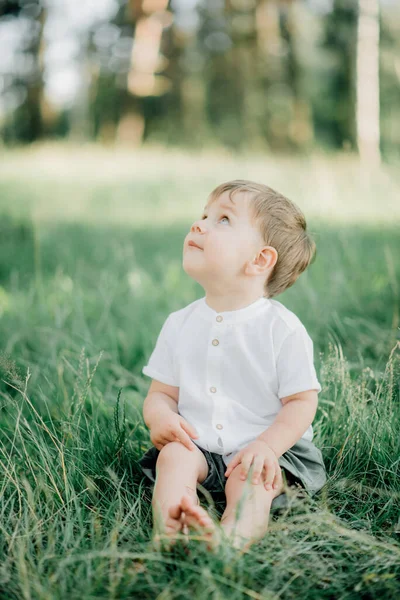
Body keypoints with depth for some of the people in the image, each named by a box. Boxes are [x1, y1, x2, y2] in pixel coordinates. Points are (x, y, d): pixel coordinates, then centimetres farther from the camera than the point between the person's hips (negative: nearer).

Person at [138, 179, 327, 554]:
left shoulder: (283, 329, -8)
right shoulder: (179, 325, 5)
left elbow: (302, 401, -9)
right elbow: (161, 392, 8)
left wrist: (267, 444, -25)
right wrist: (160, 416, -17)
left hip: (267, 450, -3)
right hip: (199, 446, 3)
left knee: (250, 477, -31)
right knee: (174, 455, -26)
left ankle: (231, 540, -56)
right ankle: (167, 536, -46)